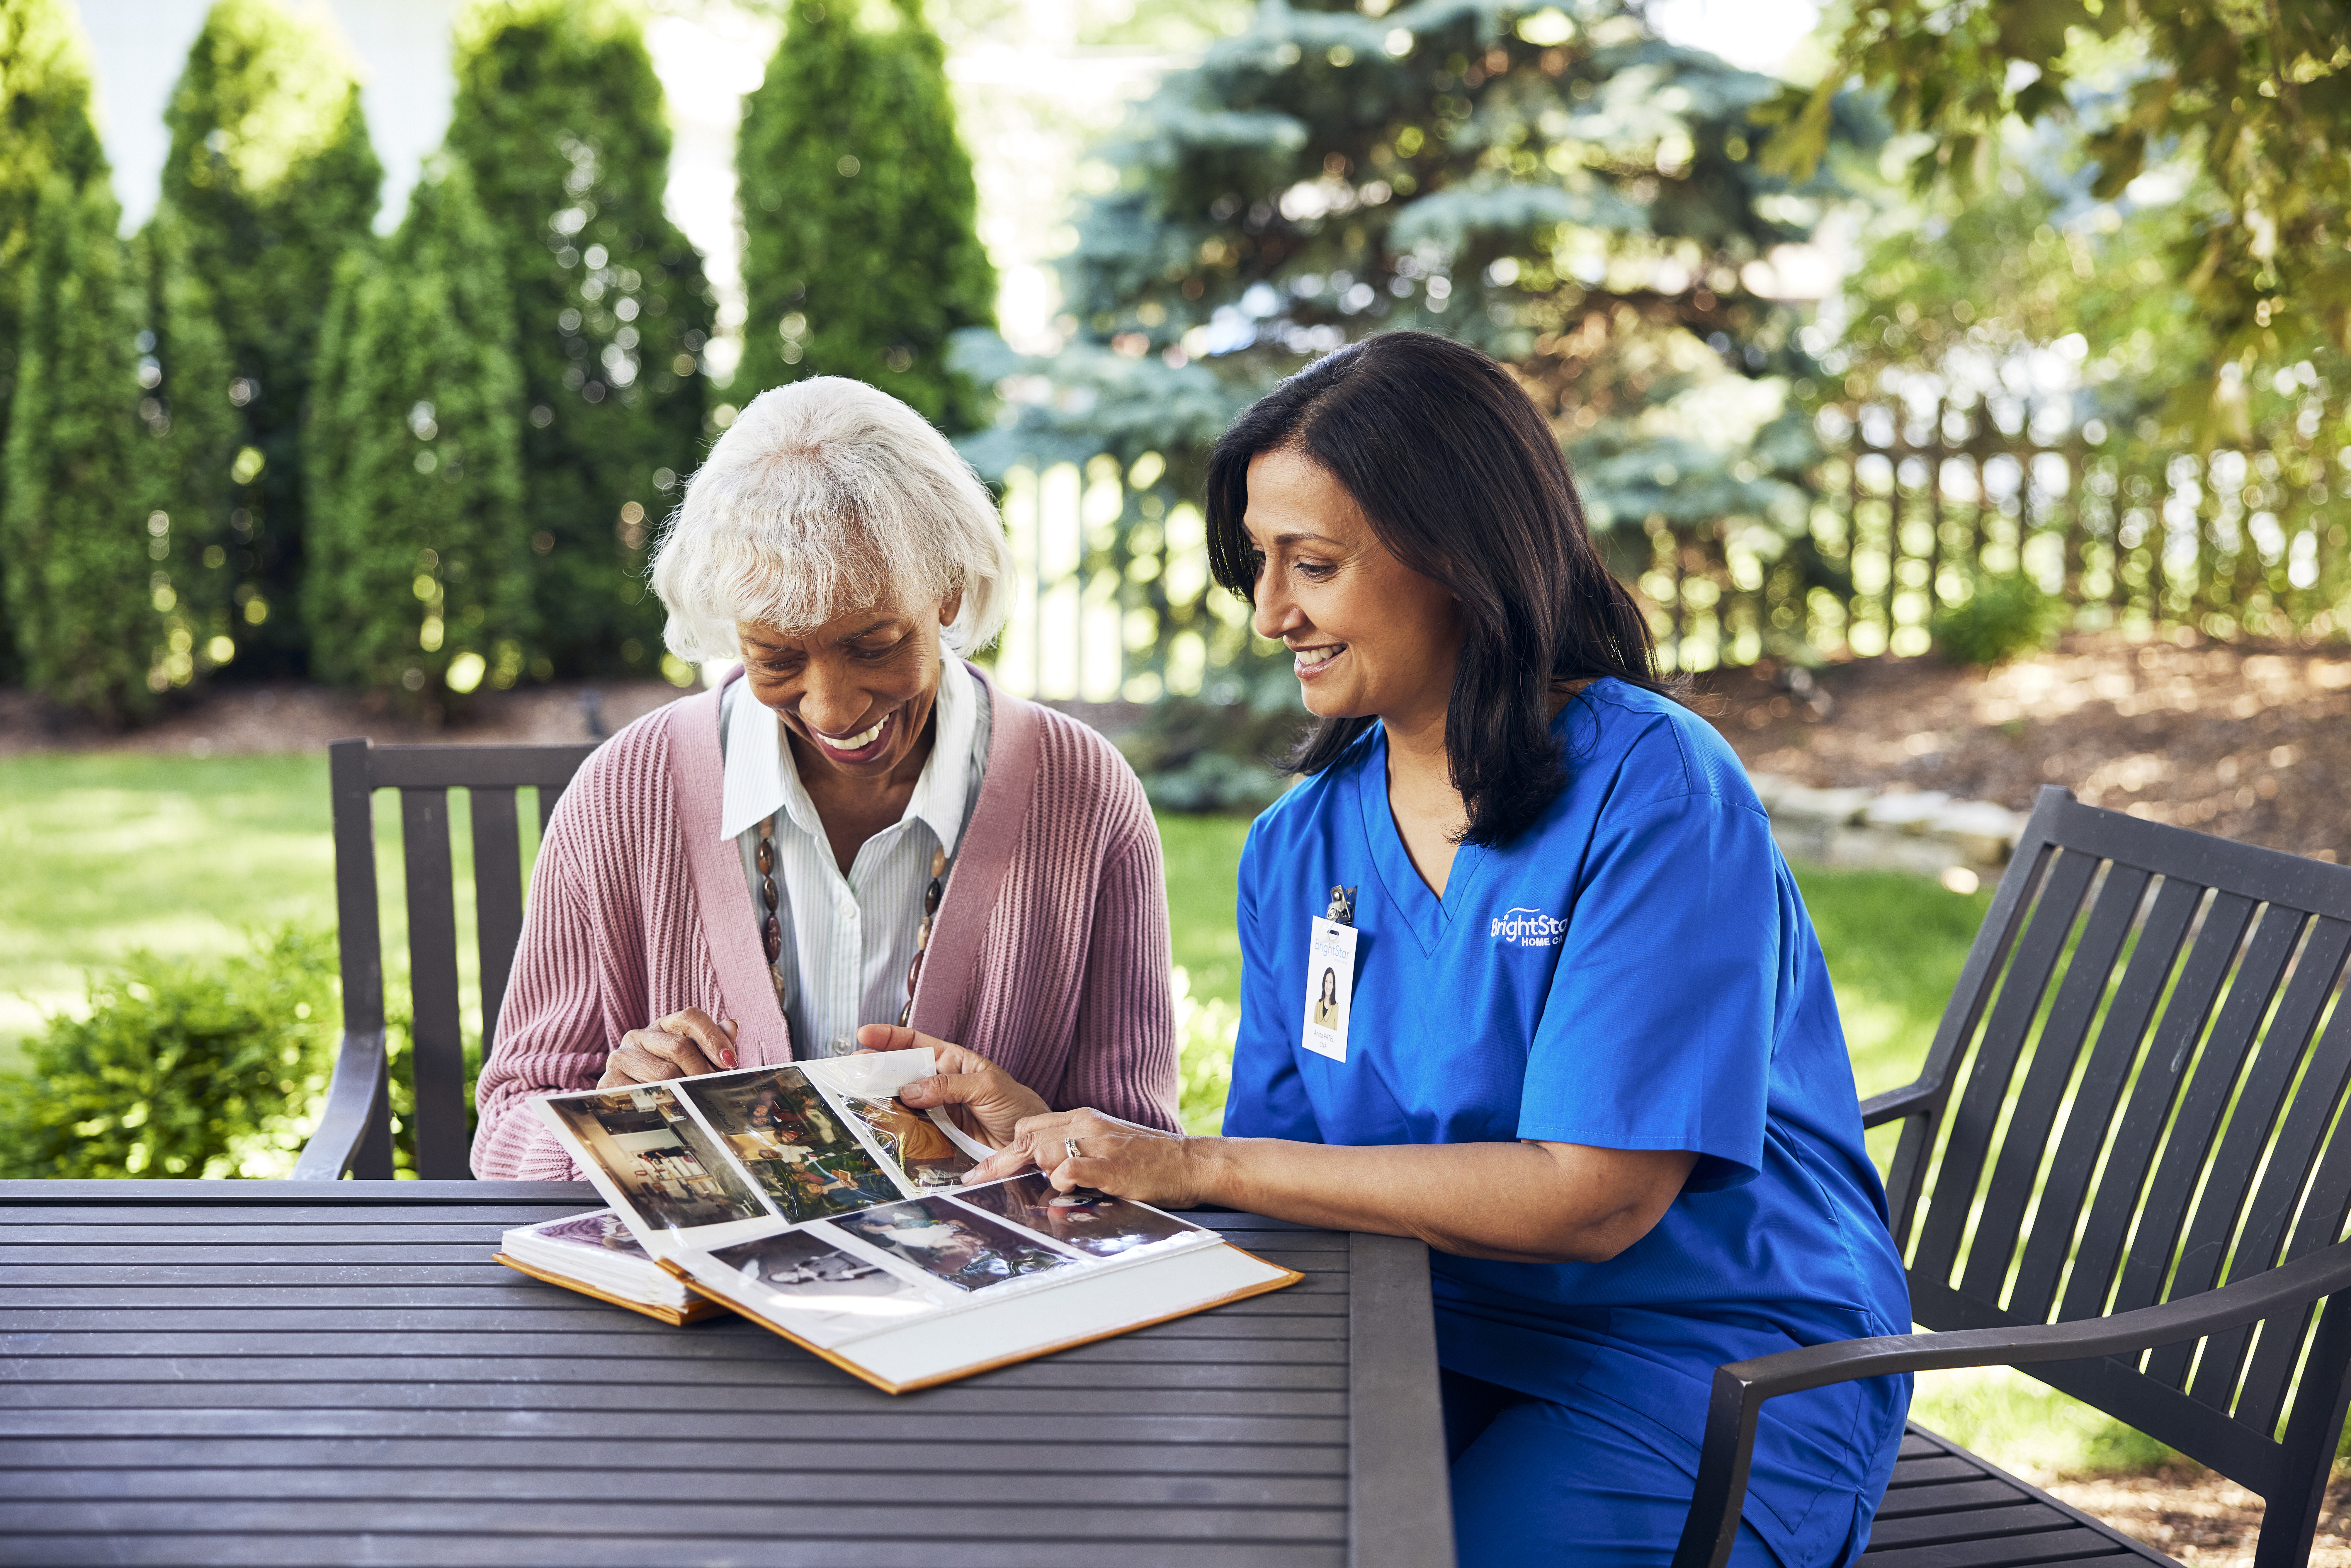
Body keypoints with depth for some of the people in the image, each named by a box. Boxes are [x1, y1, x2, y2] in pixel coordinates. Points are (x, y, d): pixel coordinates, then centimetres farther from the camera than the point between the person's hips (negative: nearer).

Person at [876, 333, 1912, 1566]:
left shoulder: (1654, 792, -14)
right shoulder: (1297, 847, 6)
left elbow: (1594, 1198, -20)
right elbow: (1285, 1170, 9)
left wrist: (1200, 1167, -20)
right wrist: (1043, 1136, -8)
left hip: (1716, 1372, -5)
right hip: (1442, 1343, 5)